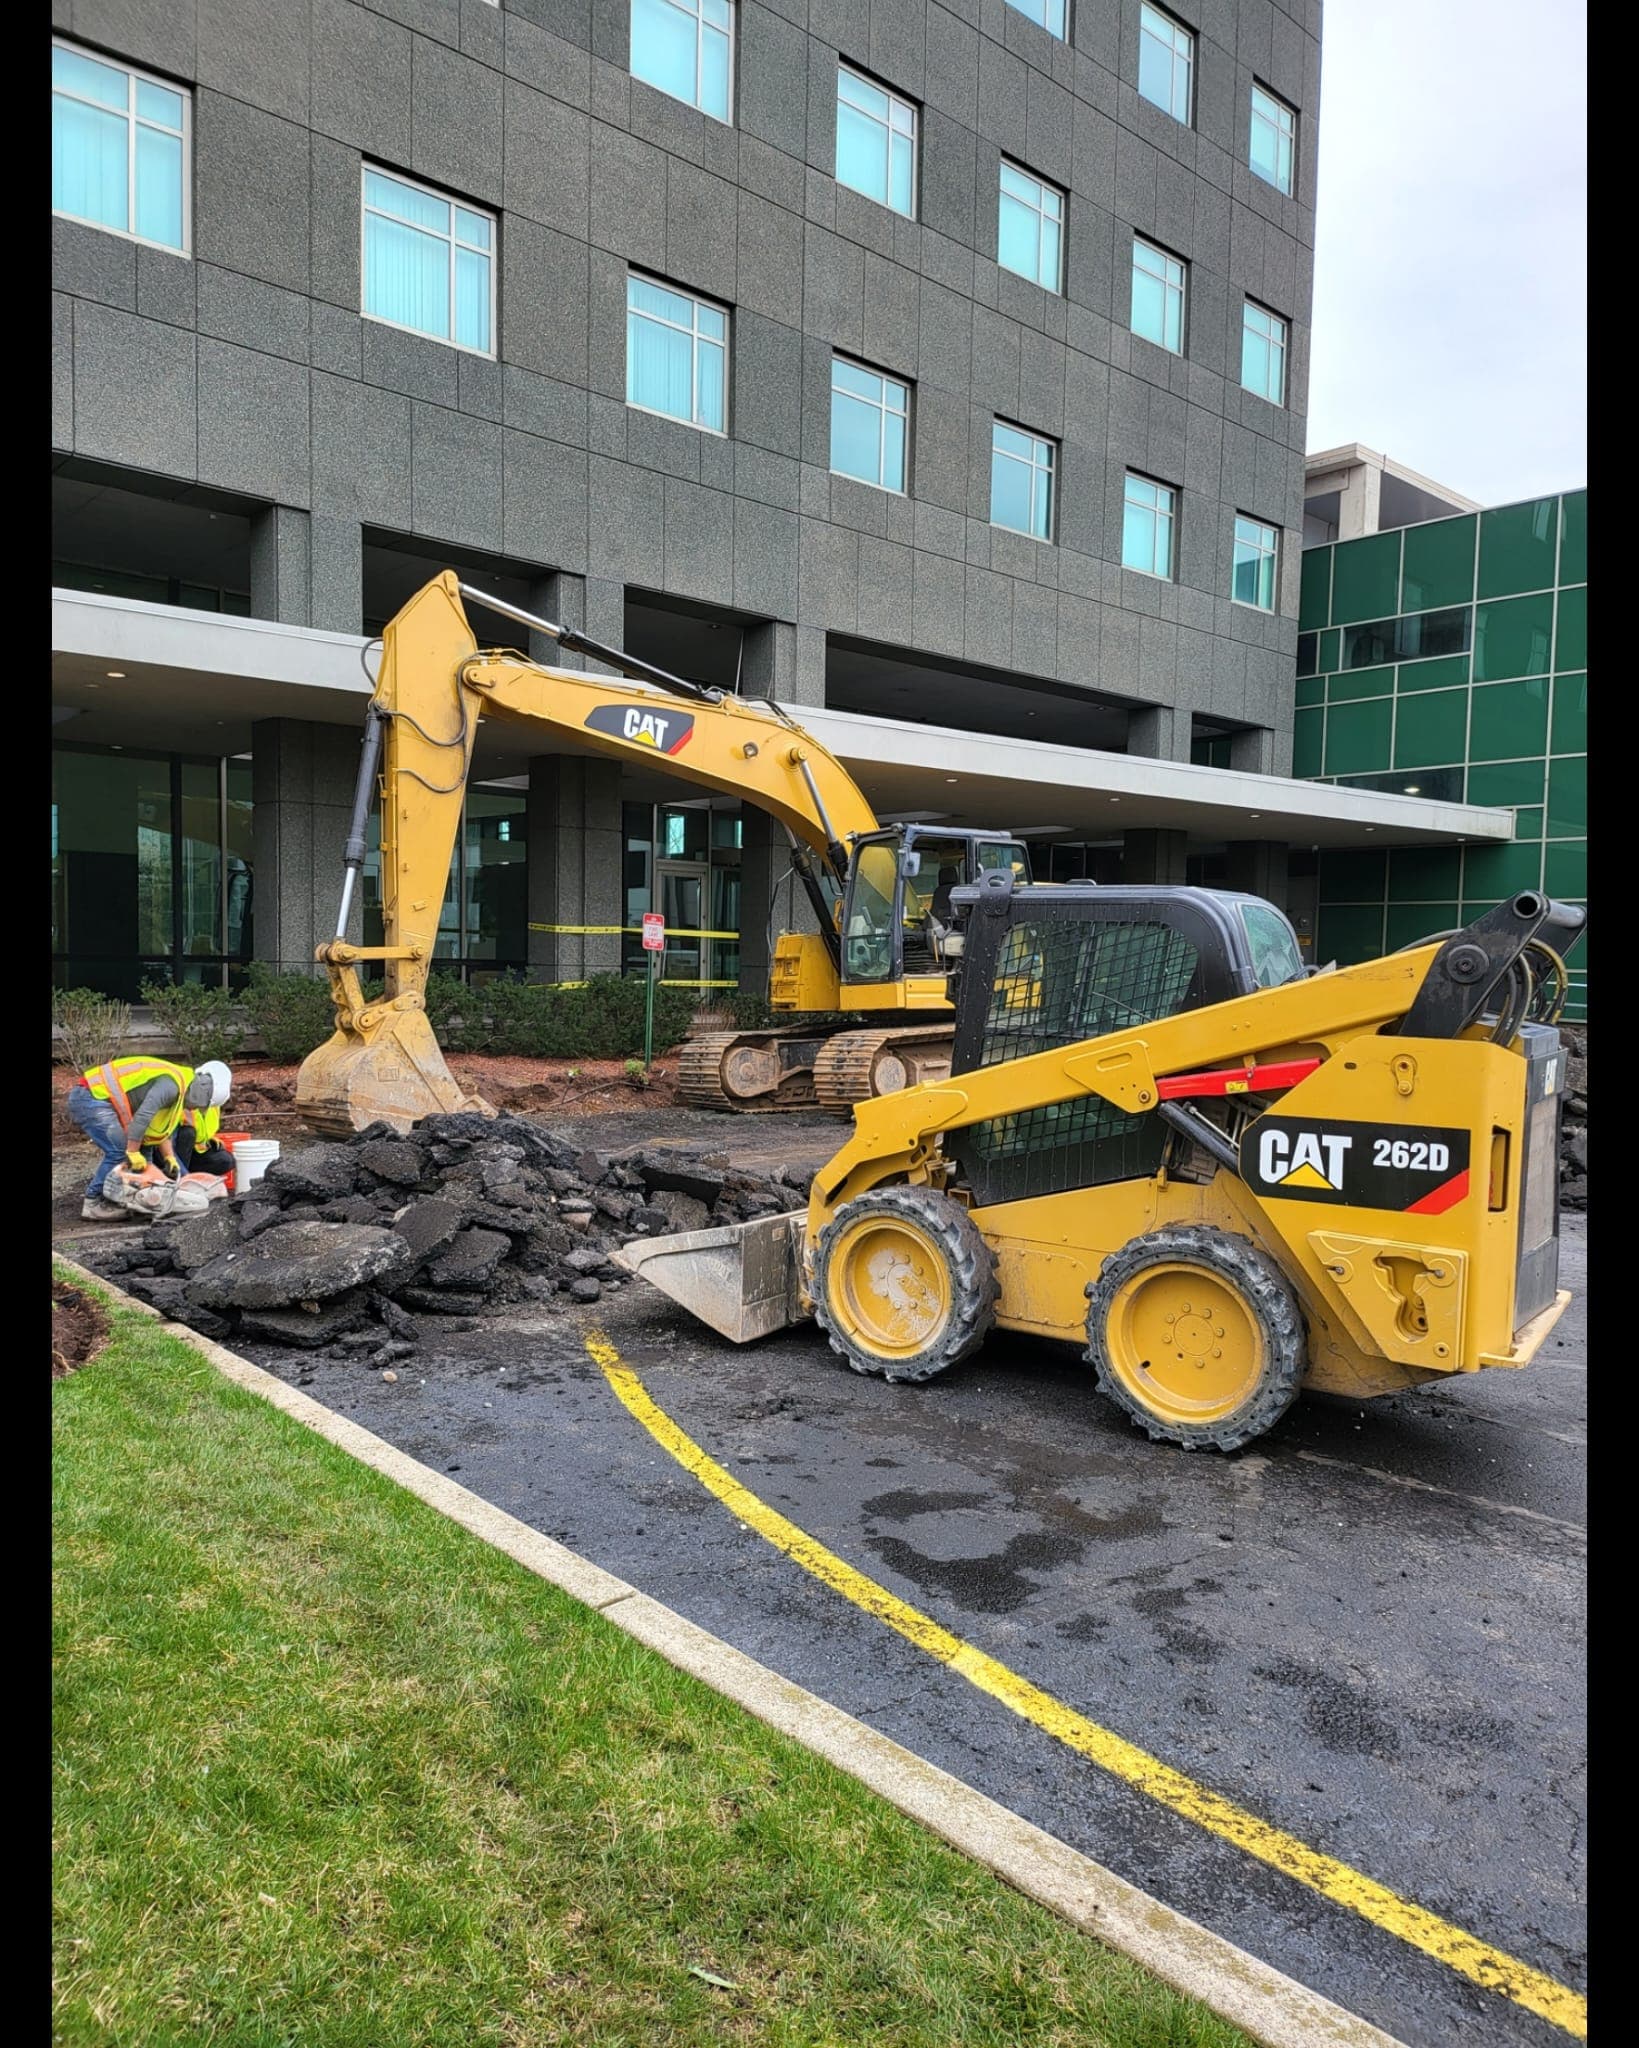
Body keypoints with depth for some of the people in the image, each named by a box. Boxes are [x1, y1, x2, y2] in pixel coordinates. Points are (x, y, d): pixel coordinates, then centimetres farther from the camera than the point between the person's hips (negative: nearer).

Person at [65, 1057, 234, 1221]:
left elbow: (162, 1129, 17)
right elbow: (142, 1116, -26)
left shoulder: (176, 1088, 15)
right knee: (119, 1151, -12)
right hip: (90, 1097, -11)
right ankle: (93, 1204, -6)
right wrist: (133, 1153, -21)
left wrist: (169, 1158, 8)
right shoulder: (172, 1083, -18)